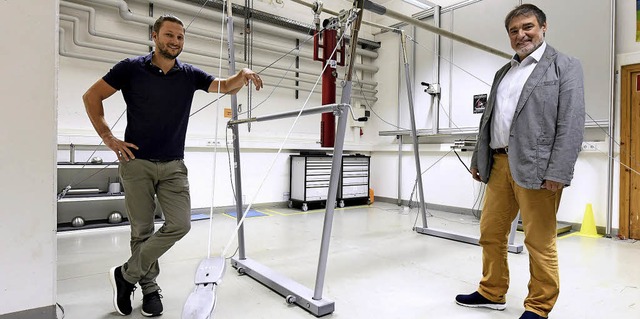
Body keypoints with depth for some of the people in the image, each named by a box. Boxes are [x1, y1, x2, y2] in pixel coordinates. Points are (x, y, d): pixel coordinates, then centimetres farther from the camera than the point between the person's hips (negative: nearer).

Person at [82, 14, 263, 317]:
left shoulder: (190, 74, 5)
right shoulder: (131, 68, -2)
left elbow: (226, 86, 2)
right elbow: (92, 96, 4)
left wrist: (243, 74, -20)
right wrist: (108, 138, -3)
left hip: (173, 165, 3)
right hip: (137, 162, -2)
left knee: (180, 224, -7)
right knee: (142, 230, 4)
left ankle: (126, 274, 12)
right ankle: (149, 288, 24)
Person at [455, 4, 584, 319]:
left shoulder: (564, 66, 2)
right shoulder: (503, 72, 20)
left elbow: (572, 123, -9)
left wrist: (558, 173, -17)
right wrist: (478, 159, 16)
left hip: (535, 167, -6)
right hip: (499, 164, 6)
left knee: (540, 242, 2)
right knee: (490, 233, 11)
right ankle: (492, 293, 27)